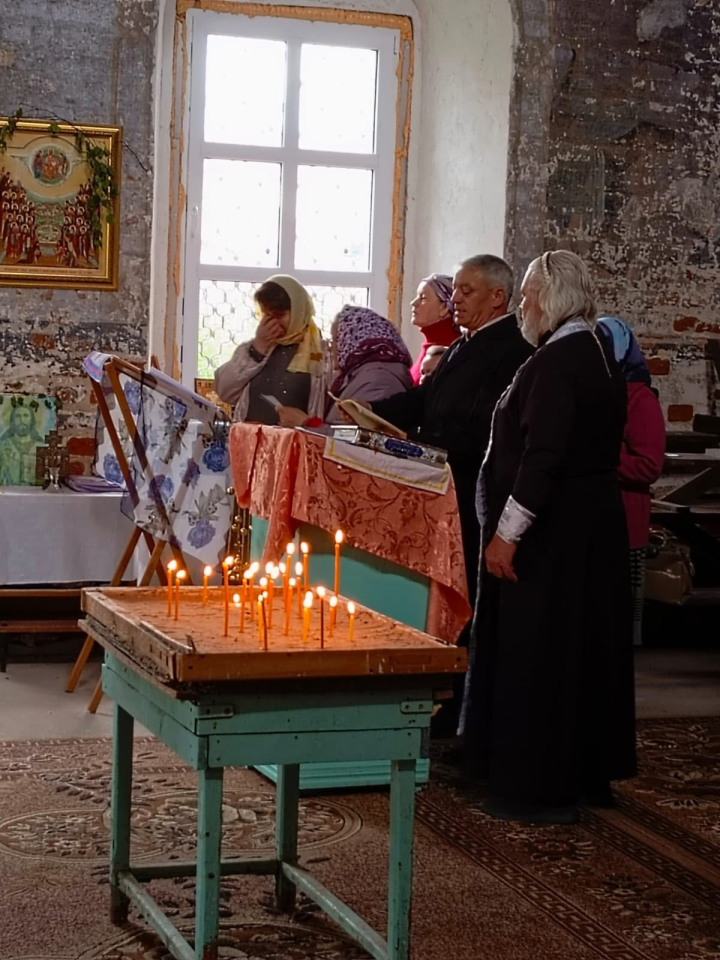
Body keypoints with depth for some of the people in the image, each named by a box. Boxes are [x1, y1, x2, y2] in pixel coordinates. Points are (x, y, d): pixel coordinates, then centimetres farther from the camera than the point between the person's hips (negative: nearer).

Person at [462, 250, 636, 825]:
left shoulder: (555, 362, -18)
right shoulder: (601, 356, 11)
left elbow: (542, 456, -24)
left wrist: (507, 532, -22)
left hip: (551, 528, -10)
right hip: (597, 522, 10)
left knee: (535, 654, -2)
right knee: (587, 645, 16)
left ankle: (541, 788, 4)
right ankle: (589, 773, 26)